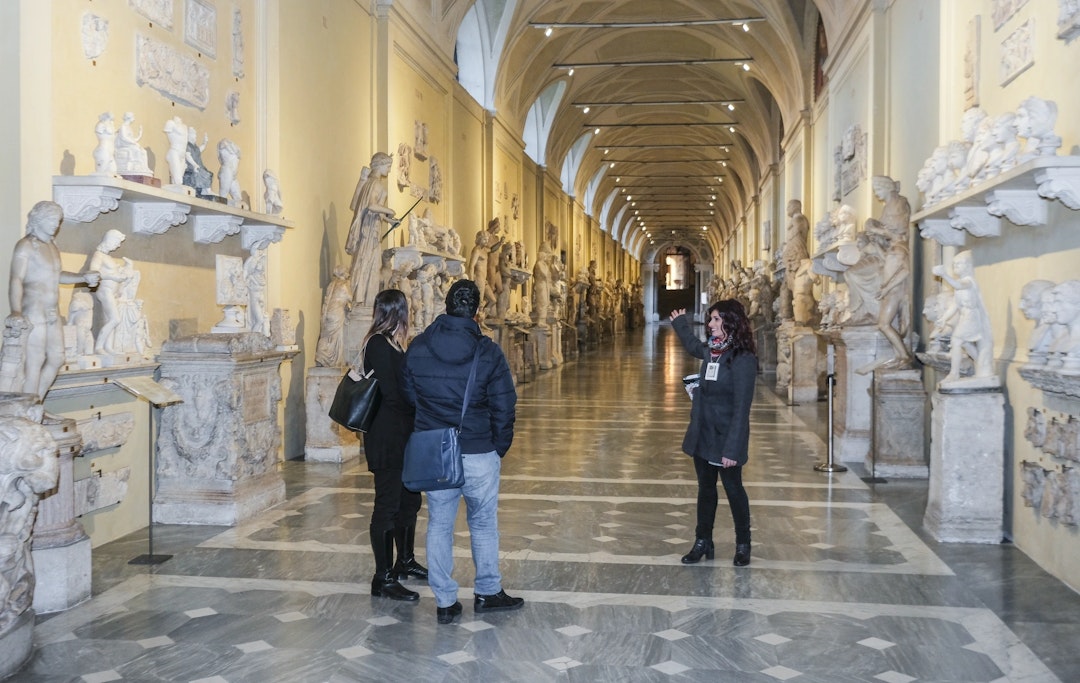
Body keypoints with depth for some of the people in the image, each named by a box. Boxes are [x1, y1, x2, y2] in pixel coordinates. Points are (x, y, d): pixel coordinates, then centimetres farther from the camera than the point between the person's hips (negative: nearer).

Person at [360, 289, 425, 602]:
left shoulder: (389, 344, 13)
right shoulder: (379, 345, -17)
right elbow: (392, 394, -22)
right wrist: (416, 413, -9)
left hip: (400, 438, 10)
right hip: (387, 438, -10)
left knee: (409, 500, 19)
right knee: (388, 506, -3)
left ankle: (405, 561, 35)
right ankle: (383, 579, 5)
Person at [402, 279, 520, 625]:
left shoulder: (417, 349, -2)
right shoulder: (488, 353, -10)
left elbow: (408, 399, 6)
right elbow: (504, 408, -7)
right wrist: (499, 448, 7)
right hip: (479, 454, -2)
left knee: (439, 526, 12)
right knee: (484, 524, 15)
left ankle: (445, 602, 17)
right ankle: (487, 592, 28)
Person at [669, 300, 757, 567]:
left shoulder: (743, 359, -19)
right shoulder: (711, 350, 4)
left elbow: (741, 408, -22)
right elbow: (692, 345, 32)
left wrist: (732, 448, -25)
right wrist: (680, 323, 42)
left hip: (725, 438, -7)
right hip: (702, 435, 7)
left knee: (734, 490, 7)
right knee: (705, 489, 14)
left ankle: (743, 545, 22)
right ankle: (703, 542, 24)